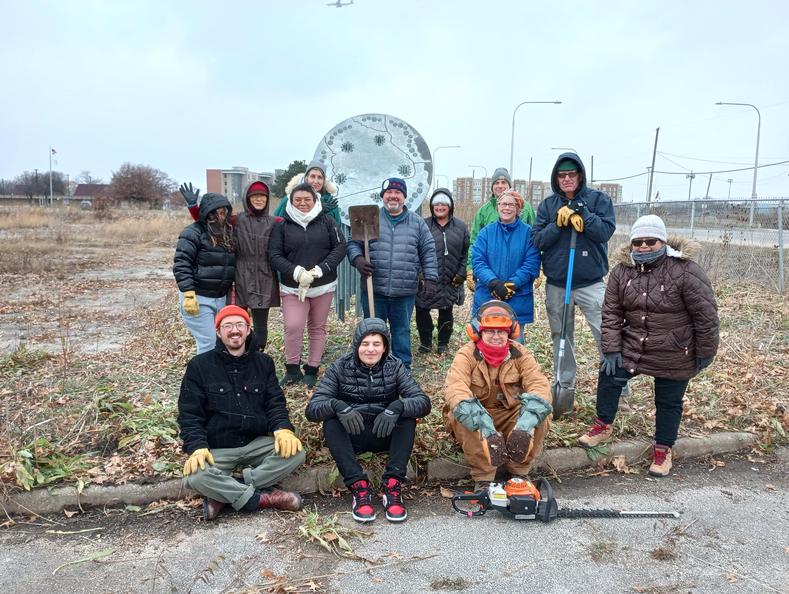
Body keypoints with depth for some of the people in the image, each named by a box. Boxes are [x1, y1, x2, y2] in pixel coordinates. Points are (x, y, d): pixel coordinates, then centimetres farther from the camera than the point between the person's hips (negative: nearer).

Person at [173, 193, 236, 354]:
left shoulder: (227, 233, 11)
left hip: (222, 297, 7)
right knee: (208, 343, -6)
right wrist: (188, 294, -21)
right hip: (198, 298, -7)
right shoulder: (193, 233, -11)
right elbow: (181, 265, -16)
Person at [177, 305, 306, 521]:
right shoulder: (199, 366, -1)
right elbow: (189, 414, -3)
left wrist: (282, 429, -18)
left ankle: (223, 494, -18)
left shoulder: (263, 363, 6)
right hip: (216, 449, -2)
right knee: (195, 477, -33)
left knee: (295, 452, -24)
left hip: (257, 443, 3)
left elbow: (275, 403, 3)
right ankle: (261, 498, -19)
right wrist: (197, 448, -20)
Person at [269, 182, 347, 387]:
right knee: (293, 326, -14)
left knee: (318, 328, 9)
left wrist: (319, 270, -14)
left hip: (323, 285, 1)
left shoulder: (326, 222, 2)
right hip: (292, 286, -1)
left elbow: (340, 247, -3)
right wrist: (297, 272, -19)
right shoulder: (282, 226, 2)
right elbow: (274, 255, -3)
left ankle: (312, 370, 21)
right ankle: (292, 369, 5)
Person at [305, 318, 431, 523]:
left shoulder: (394, 366, -7)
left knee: (407, 413, -26)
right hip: (350, 435, 0)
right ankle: (359, 486, -30)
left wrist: (396, 407, -39)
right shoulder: (340, 367, -10)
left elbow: (423, 402, -19)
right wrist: (337, 405, -39)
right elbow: (312, 409, -18)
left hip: (385, 434, 1)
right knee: (330, 422, -29)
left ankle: (392, 484, -27)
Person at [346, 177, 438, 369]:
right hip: (373, 290, 0)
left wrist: (431, 279, -1)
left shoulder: (417, 222, 6)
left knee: (402, 331, 12)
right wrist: (357, 259, -14)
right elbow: (353, 243, 7)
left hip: (405, 292, 0)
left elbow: (428, 252, 7)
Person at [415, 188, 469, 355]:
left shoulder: (461, 227, 6)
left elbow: (465, 253, 6)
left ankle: (443, 343, 27)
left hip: (450, 281, 1)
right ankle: (425, 342, 21)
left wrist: (461, 274, -2)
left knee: (446, 313, 12)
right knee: (422, 311, 3)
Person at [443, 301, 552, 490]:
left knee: (541, 414, -23)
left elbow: (539, 385, -22)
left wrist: (524, 426, -40)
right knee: (459, 416, -33)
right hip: (475, 420, -2)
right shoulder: (467, 355, -17)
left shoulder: (519, 354, -8)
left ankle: (519, 471, -8)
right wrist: (487, 430, -46)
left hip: (510, 418, 2)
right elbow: (455, 391, -33)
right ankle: (483, 478, -21)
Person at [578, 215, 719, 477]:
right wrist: (611, 349, -7)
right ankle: (603, 426, 24)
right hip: (632, 347, 4)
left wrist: (705, 352, -8)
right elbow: (611, 313, -2)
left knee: (668, 402, 8)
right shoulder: (622, 271, -5)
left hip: (674, 355, -4)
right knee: (608, 376, 1)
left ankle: (663, 450, 28)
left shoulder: (685, 271, -19)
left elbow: (706, 315, -13)